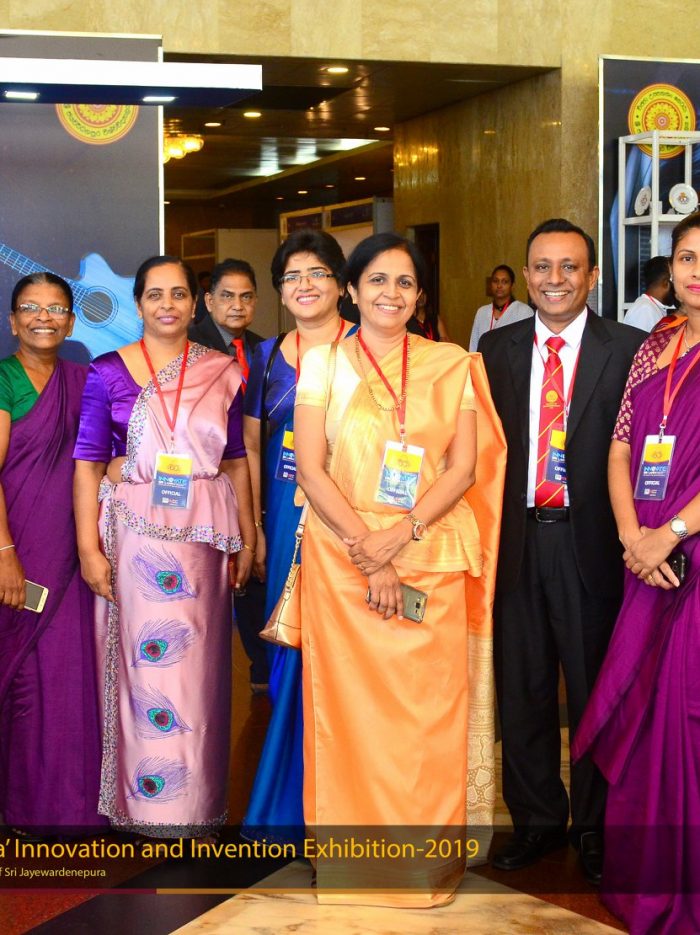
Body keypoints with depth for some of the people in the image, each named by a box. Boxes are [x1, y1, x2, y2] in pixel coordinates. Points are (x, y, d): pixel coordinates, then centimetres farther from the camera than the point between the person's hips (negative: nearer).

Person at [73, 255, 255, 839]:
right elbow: (88, 463, -1)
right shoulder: (108, 373, 1)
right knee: (145, 662, 0)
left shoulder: (222, 372, 8)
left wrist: (247, 538, 7)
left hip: (204, 534, 2)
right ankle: (148, 808, 15)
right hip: (133, 531, -2)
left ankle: (197, 808, 22)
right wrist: (89, 548, -7)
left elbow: (237, 461, 10)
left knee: (199, 665, 7)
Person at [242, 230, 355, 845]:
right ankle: (287, 804, 24)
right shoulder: (267, 357, 12)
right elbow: (252, 449, 14)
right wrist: (254, 529, 8)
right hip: (286, 519, 4)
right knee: (290, 653, 10)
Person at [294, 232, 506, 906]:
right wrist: (369, 553, -11)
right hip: (342, 558, -1)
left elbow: (465, 468, 0)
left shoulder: (451, 366, 5)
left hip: (431, 560, 1)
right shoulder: (323, 362, 3)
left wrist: (399, 536, -14)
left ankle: (427, 855, 21)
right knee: (349, 703, 3)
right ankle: (353, 849, 20)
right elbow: (310, 470, -3)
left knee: (428, 706, 4)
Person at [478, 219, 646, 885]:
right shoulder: (497, 348, 8)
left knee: (596, 689, 8)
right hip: (516, 537, 3)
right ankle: (536, 820, 29)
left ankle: (594, 826, 26)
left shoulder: (629, 349, -2)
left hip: (591, 541, -3)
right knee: (521, 687, 12)